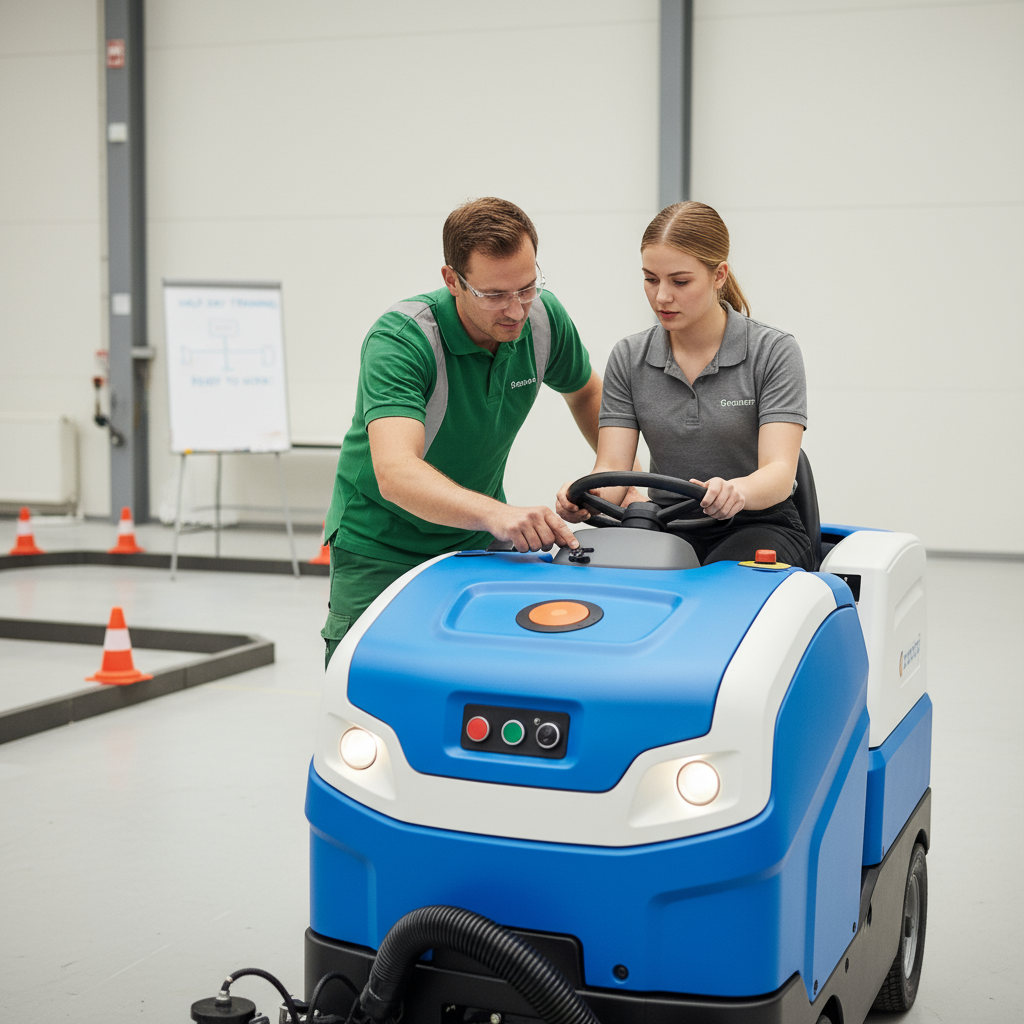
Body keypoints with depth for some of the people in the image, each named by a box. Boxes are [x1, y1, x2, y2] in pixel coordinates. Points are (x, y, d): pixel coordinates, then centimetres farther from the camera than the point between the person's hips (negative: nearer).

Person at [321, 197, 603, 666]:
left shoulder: (544, 318, -9)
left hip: (480, 543, 4)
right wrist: (497, 513, -56)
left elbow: (585, 390, 15)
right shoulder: (399, 340, -27)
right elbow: (394, 472, -42)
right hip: (380, 551, -4)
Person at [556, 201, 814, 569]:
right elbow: (612, 468, -4)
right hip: (669, 530, 3)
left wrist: (737, 491, -42)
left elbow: (779, 472, -18)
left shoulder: (773, 352, -7)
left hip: (761, 528, -3)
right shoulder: (629, 358, 4)